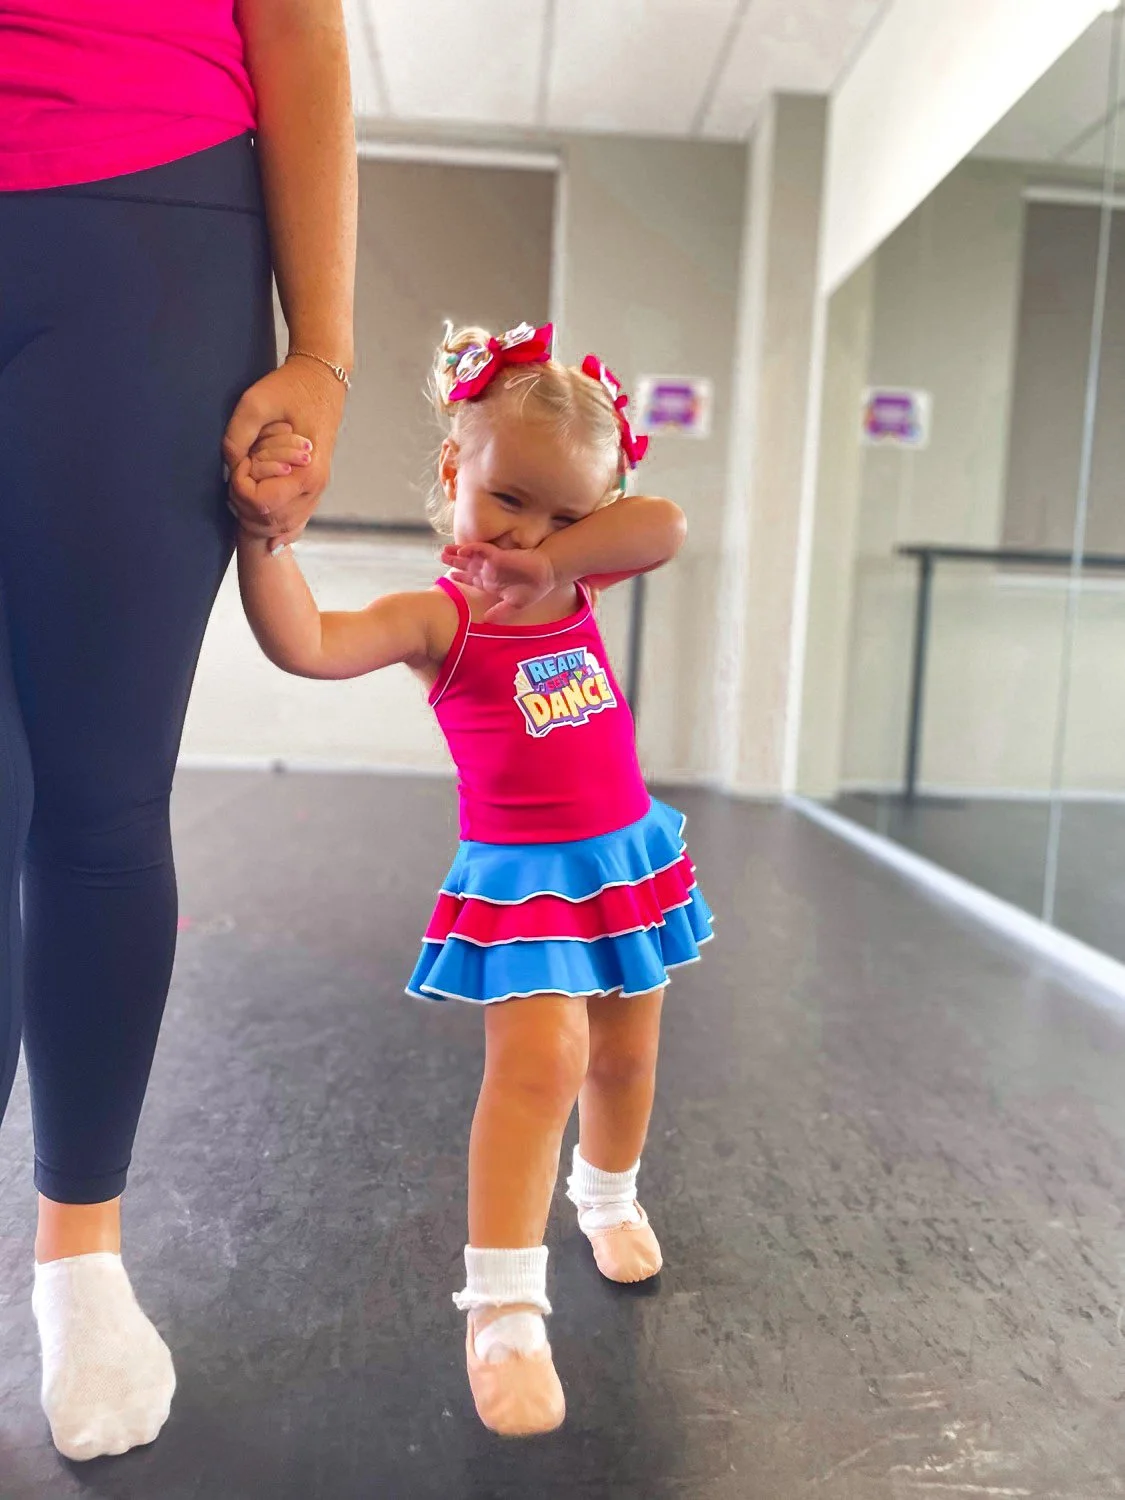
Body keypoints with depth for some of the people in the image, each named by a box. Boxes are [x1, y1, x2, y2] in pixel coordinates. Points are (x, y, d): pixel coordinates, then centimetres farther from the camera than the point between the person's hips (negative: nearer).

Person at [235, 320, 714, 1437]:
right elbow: (304, 642, -30)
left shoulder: (576, 586, 2)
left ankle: (609, 1197, 46)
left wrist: (548, 555, -20)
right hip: (521, 877, -6)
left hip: (631, 856, 6)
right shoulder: (439, 617, -14)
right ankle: (503, 1308, -2)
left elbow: (664, 527, -15)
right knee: (538, 1061, -18)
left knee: (624, 1055, 18)